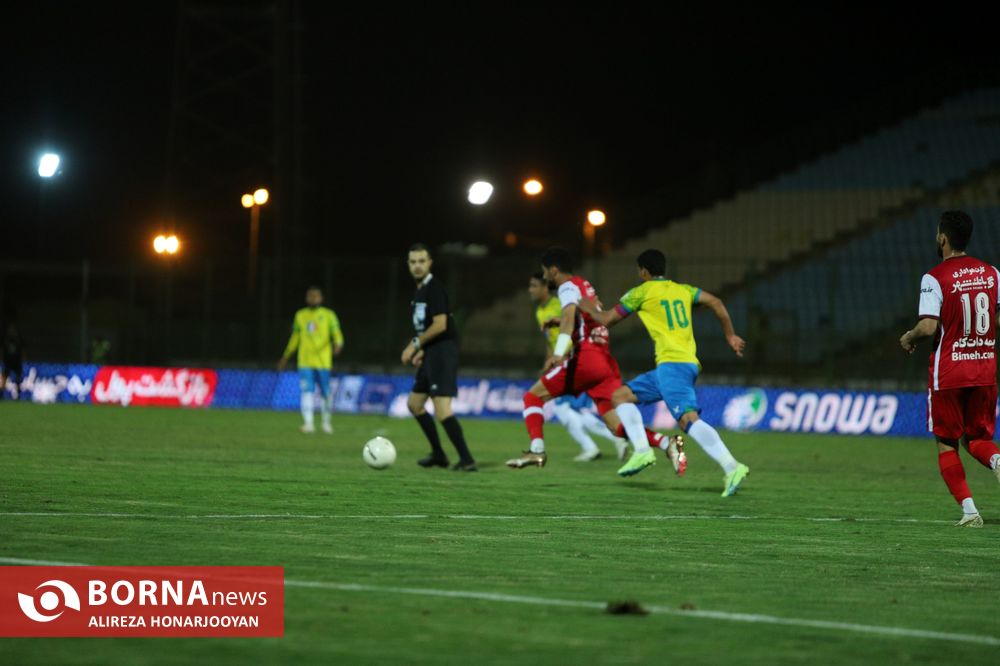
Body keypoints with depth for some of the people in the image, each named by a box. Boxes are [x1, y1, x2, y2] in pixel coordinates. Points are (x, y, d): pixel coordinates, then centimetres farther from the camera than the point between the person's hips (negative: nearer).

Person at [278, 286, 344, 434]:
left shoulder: (328, 315, 4)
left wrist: (338, 345, -26)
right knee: (307, 391, -9)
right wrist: (285, 357, 22)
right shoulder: (300, 315, 13)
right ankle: (308, 423, -12)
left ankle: (326, 422, 20)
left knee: (325, 393, 2)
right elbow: (295, 338, 21)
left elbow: (337, 333, -4)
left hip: (323, 361, -2)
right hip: (305, 361, 2)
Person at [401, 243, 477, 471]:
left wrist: (415, 344, -13)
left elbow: (440, 325, -20)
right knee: (414, 403, 18)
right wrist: (422, 350, 15)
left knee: (442, 409, -17)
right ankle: (438, 454, 26)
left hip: (443, 353, -10)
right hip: (432, 354, 10)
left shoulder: (434, 288, -13)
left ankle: (466, 459, -18)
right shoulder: (420, 290, 16)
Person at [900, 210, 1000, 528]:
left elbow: (928, 326, -19)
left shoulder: (934, 278, -11)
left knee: (946, 444, 9)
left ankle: (968, 510, -4)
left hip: (948, 372, -4)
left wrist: (909, 338, 2)